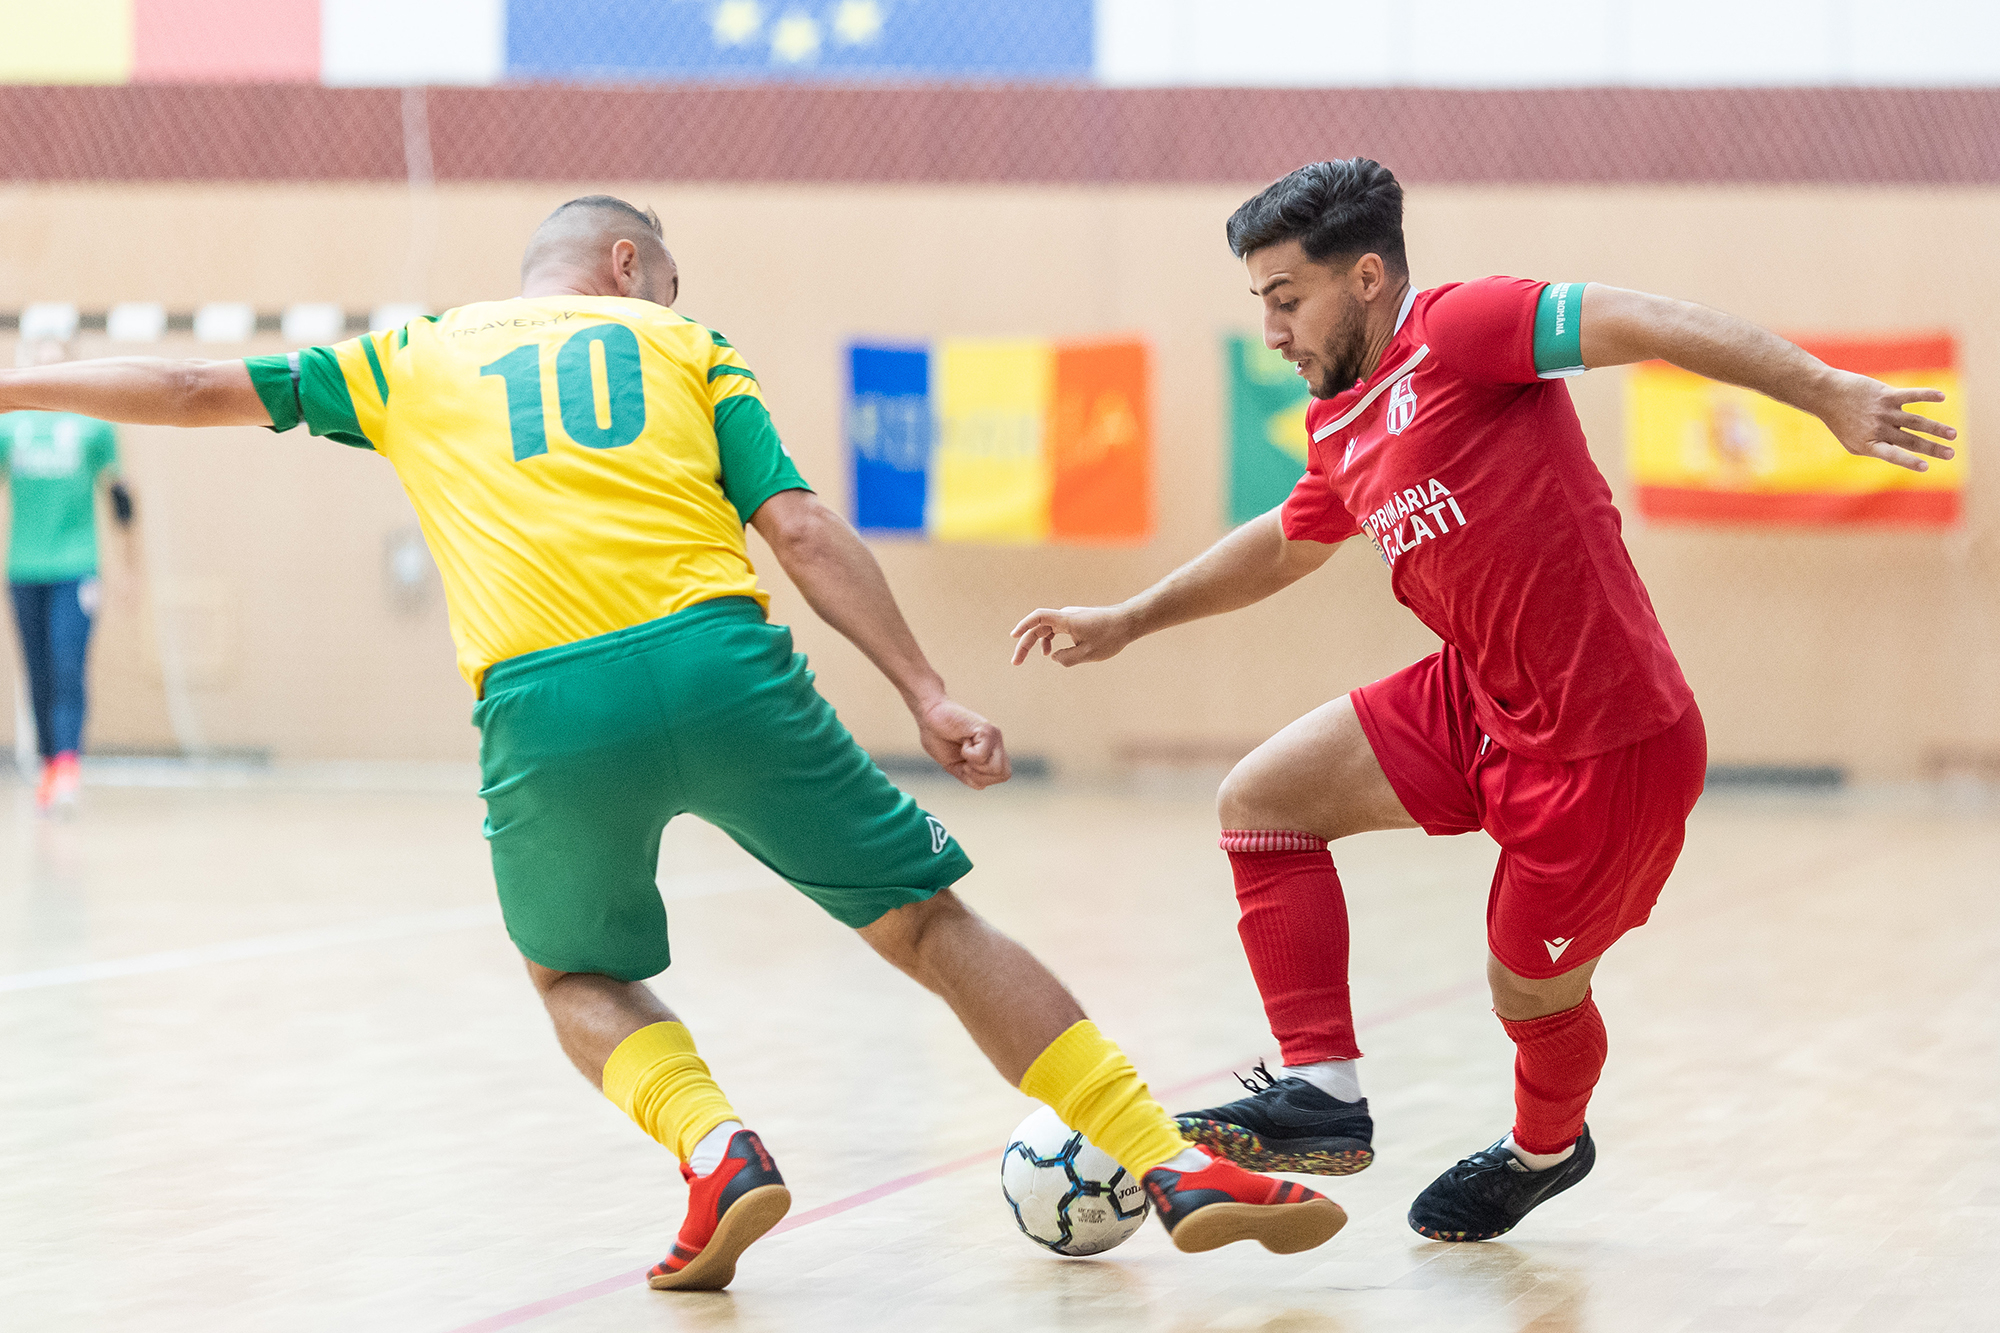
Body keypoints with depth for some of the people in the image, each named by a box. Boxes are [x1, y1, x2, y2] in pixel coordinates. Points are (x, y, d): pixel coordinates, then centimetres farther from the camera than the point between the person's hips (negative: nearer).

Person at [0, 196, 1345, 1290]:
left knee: (581, 977, 26)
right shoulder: (687, 345, 22)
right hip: (717, 660, 0)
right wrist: (928, 693, 5)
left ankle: (717, 1148, -3)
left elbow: (200, 388, 29)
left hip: (542, 702, 1)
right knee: (932, 924, 10)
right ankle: (1172, 1166, 4)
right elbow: (799, 526, 9)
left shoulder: (418, 355, 26)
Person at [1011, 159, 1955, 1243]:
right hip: (1480, 705, 8)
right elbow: (1284, 545, 30)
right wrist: (1127, 621, 34)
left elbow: (1636, 323, -26)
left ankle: (1546, 1147, 44)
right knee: (1260, 802, 3)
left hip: (1609, 747, -8)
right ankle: (1322, 1090, 2)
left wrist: (1825, 393, -36)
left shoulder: (1453, 331, -16)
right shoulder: (1339, 430, 10)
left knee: (1530, 993, 10)